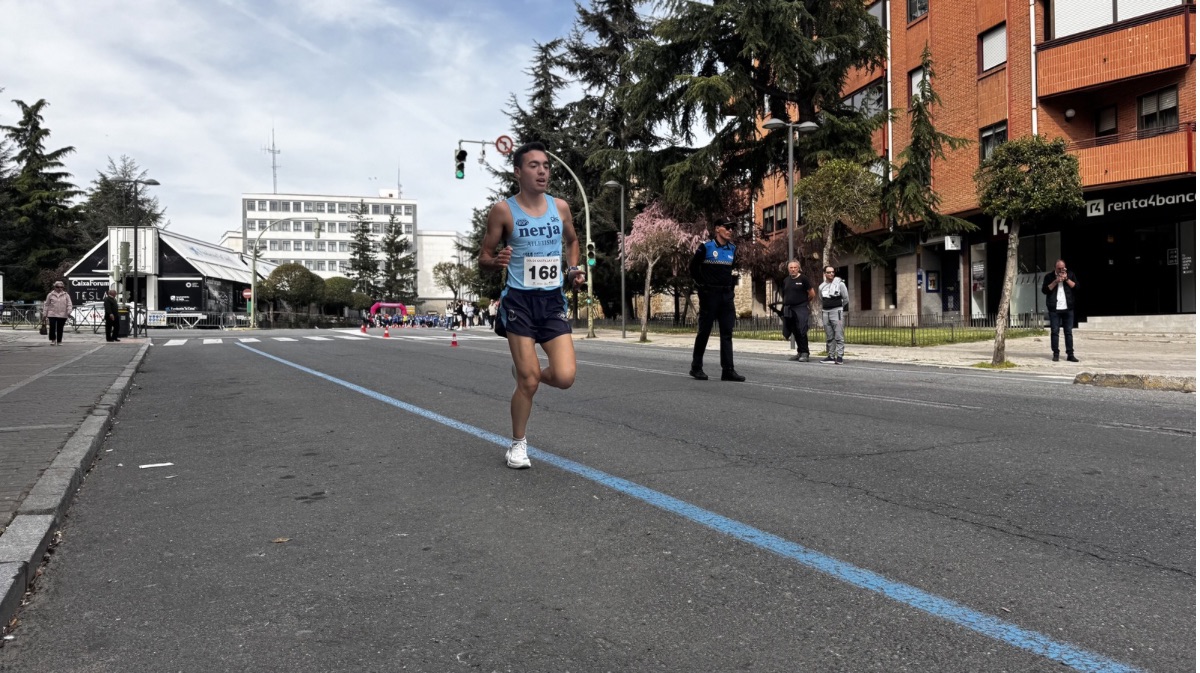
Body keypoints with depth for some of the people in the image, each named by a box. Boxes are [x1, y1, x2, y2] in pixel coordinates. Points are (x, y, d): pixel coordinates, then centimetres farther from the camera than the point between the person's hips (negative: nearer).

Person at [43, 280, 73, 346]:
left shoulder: (66, 295, 9)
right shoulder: (50, 295, 7)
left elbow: (69, 304, 5)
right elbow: (47, 305, 11)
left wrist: (69, 312, -10)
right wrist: (45, 314, 8)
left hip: (62, 315, 0)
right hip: (52, 314, 0)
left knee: (60, 329, 4)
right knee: (52, 327, -9)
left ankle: (59, 341, 12)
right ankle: (53, 340, 7)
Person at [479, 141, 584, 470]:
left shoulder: (560, 207, 6)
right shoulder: (503, 211, -5)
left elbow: (572, 241, 25)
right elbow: (483, 257, 1)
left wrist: (574, 268, 7)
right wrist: (497, 260, -21)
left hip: (554, 301, 4)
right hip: (520, 301, -3)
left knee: (565, 377, -9)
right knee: (529, 380, -4)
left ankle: (524, 374, 26)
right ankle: (518, 445, 19)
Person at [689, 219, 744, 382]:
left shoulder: (733, 249, 10)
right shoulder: (706, 247, -6)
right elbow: (693, 267, 0)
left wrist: (729, 286, 13)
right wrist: (702, 285, 1)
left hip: (727, 295, 5)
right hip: (709, 295, -5)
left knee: (727, 333, 1)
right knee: (704, 331, 2)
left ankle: (728, 370, 1)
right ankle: (696, 368, 13)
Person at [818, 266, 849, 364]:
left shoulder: (840, 284, -2)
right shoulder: (821, 287, 12)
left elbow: (846, 298, 1)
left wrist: (843, 312, 2)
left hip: (837, 312, -5)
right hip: (825, 312, 6)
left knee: (839, 336, -8)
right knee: (829, 337, 8)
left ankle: (839, 356, -9)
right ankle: (830, 356, 12)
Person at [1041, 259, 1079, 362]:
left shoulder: (1070, 275, 11)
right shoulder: (1049, 276, 5)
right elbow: (1044, 290, -4)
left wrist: (1066, 279, -8)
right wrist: (1055, 281, -12)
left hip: (1068, 308, 1)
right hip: (1054, 309, -1)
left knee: (1068, 331, 2)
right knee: (1054, 331, -1)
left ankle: (1070, 354, 4)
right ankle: (1055, 354, 5)